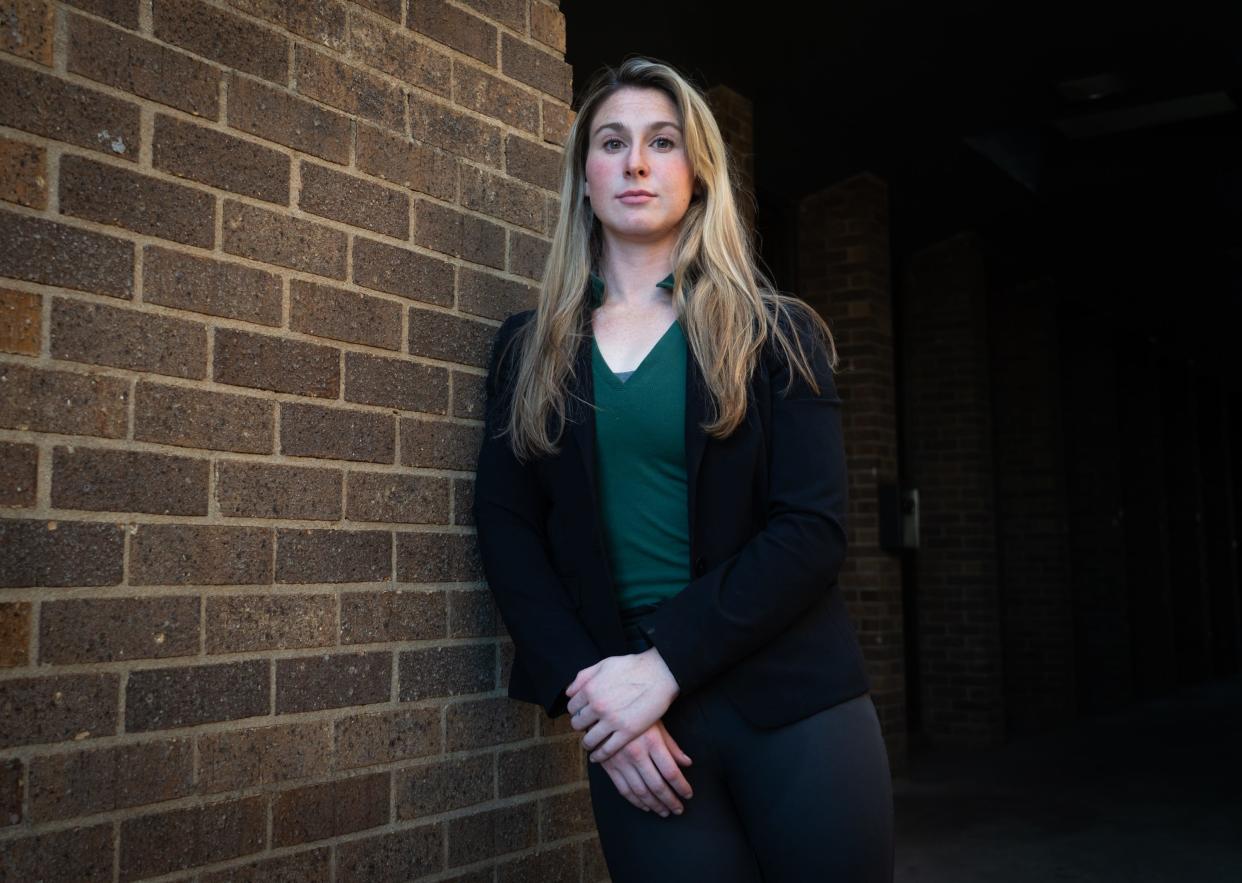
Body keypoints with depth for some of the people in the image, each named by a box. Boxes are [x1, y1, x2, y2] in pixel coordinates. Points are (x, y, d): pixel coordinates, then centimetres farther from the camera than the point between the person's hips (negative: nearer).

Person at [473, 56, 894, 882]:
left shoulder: (775, 333, 3)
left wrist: (665, 663, -16)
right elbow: (508, 534, 2)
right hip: (631, 721, 1)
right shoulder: (530, 348, 9)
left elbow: (814, 529, -7)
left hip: (795, 705, -1)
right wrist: (586, 688, -11)